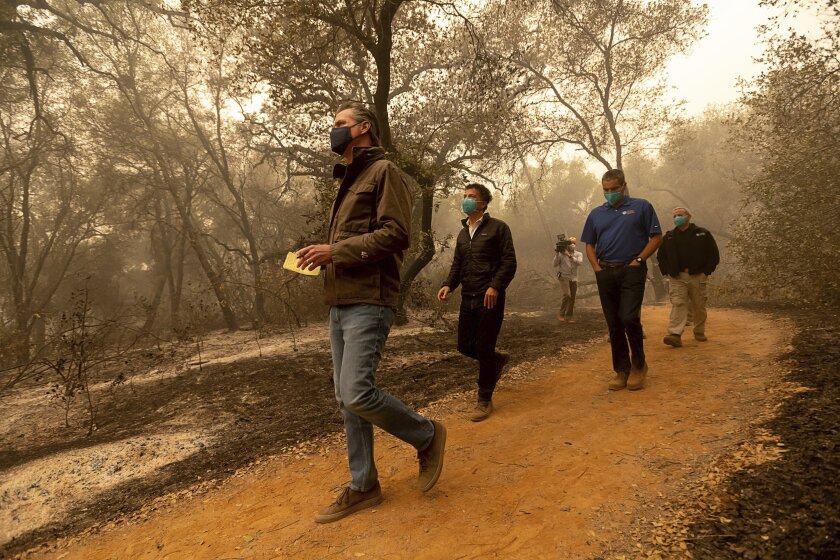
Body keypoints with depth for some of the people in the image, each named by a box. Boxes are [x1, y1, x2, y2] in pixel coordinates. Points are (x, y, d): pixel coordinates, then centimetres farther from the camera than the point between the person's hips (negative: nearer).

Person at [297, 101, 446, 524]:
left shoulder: (384, 171, -4)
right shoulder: (348, 180, 23)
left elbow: (395, 234, -16)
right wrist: (323, 255, 9)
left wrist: (335, 251, -18)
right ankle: (362, 487, 21)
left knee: (357, 393, -16)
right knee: (346, 399, 9)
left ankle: (427, 436, 10)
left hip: (369, 301, -9)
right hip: (339, 302, 9)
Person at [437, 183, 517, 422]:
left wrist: (495, 287, -21)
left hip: (489, 298, -7)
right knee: (465, 345, 8)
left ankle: (485, 401, 11)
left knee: (484, 349, -4)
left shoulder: (498, 227, -2)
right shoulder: (463, 233, 18)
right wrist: (448, 285, 0)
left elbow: (509, 262, -8)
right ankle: (499, 360, 38)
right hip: (468, 298, 7)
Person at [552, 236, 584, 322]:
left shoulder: (578, 254, 5)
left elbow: (579, 262, -15)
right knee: (567, 295, -17)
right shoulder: (561, 254, -2)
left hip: (573, 278, 4)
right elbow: (555, 264, -4)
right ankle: (561, 314, -4)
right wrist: (557, 254, -16)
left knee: (572, 298, 3)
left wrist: (569, 255, -25)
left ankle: (569, 316, 15)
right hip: (564, 277, -3)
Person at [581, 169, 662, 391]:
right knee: (614, 325, 6)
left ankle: (639, 364, 7)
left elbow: (656, 236, 1)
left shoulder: (641, 207, 2)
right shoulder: (596, 214, 12)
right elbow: (589, 245, 15)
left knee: (629, 318, -15)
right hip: (606, 273, 4)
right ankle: (621, 370, 16)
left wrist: (639, 259, -9)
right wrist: (598, 269, 2)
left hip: (631, 271, -4)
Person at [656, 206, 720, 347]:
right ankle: (675, 335, -20)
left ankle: (699, 332, 24)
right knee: (678, 304, -11)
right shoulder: (669, 237, 11)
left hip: (697, 277, 0)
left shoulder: (702, 234, 5)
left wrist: (706, 271, -4)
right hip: (677, 277, 1)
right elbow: (661, 256, 17)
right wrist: (668, 271, 4)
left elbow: (714, 255, 5)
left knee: (699, 306, 7)